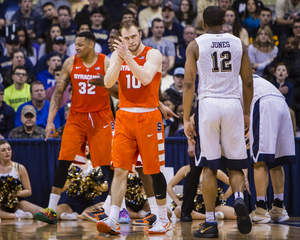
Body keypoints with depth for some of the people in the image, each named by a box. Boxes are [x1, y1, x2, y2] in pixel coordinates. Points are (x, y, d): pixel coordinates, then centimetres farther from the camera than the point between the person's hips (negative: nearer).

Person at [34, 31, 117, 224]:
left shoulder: (106, 63, -7)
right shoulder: (71, 63, 1)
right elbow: (58, 91, 3)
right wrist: (50, 121, -2)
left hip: (100, 118, -2)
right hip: (76, 117, 2)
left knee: (108, 164, -3)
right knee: (63, 162, -7)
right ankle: (51, 211, -6)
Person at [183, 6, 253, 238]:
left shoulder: (195, 45, 3)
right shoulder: (239, 43, 9)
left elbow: (189, 84, -3)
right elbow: (248, 82, 10)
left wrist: (186, 119, -1)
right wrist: (247, 113, 20)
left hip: (209, 104, -1)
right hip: (233, 105, 1)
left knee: (209, 167, 4)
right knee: (235, 165, 10)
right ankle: (239, 198, -20)